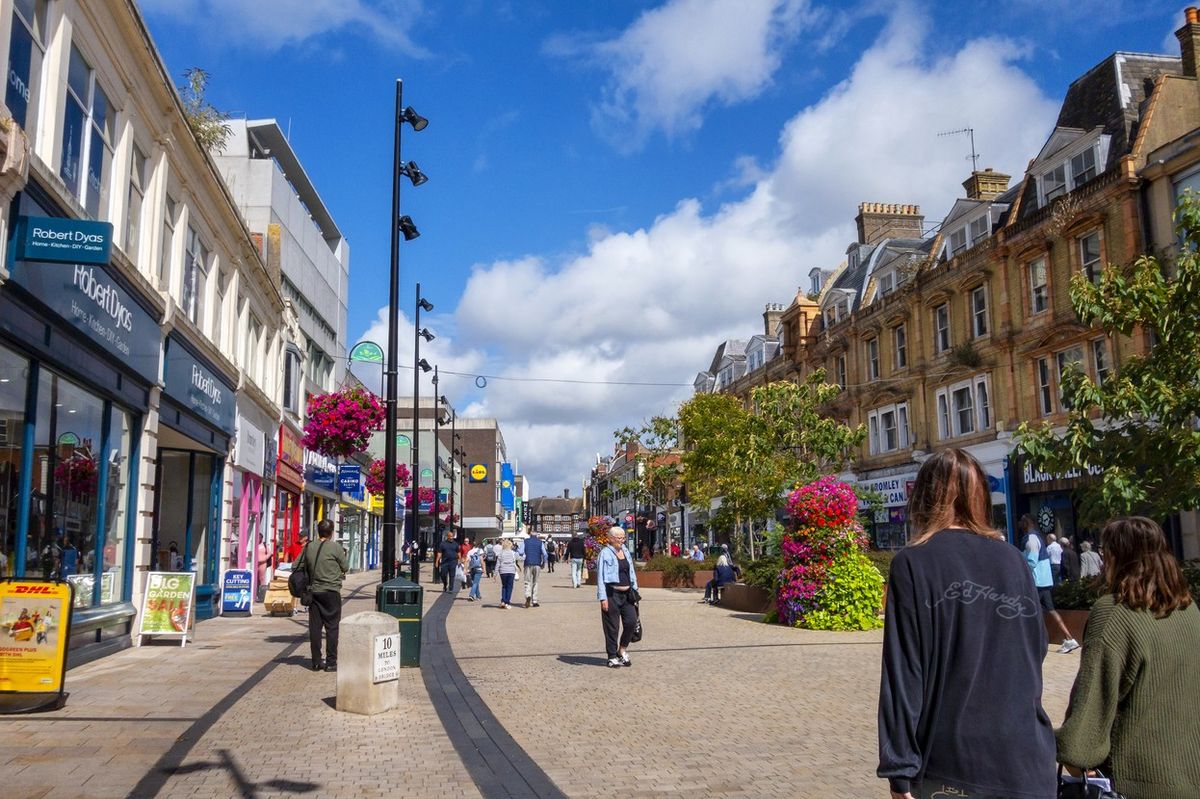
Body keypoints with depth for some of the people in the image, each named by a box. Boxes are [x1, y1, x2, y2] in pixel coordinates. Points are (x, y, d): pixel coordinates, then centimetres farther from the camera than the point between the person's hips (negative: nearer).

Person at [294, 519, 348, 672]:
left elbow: (295, 566, 9)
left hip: (314, 591, 4)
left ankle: (316, 662, 12)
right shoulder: (335, 547, -10)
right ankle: (331, 662, 3)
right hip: (331, 591, -4)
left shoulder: (308, 547, 3)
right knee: (332, 627, 2)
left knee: (315, 627, 8)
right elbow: (346, 567, -2)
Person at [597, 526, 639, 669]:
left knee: (631, 621, -1)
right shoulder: (605, 554, -7)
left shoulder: (626, 552, 14)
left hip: (627, 593, 6)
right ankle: (612, 657, 13)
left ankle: (622, 650, 19)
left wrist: (635, 591, 13)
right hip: (612, 594, -6)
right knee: (612, 627, 1)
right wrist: (603, 598, -13)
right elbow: (601, 577, -9)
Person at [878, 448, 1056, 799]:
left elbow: (903, 673, -12)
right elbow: (1035, 651, 12)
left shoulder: (914, 564, -9)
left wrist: (900, 769, -8)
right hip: (1027, 765, 4)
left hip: (952, 770, -4)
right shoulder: (1014, 561, 3)